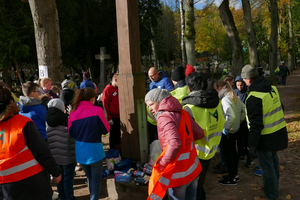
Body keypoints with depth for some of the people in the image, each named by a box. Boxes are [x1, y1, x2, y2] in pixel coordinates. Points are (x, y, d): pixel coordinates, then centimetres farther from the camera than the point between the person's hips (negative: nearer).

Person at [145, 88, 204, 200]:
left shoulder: (164, 117, -19)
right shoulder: (183, 113, 3)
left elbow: (175, 144, -33)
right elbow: (199, 133, 8)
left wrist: (161, 164, -21)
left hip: (178, 174, -7)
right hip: (193, 168, 7)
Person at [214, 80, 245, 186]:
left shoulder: (225, 100, -23)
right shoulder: (234, 97, 5)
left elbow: (231, 116, -33)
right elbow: (244, 109, 10)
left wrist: (226, 127, -21)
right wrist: (239, 120, 14)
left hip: (227, 132, -9)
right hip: (236, 129, 9)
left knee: (228, 154, 4)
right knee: (233, 151, 20)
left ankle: (232, 179, 16)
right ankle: (234, 174, 34)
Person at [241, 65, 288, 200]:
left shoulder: (254, 98, -25)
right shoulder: (272, 88, 2)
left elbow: (255, 124, -25)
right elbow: (280, 108, 15)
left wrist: (252, 145, -18)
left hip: (266, 137, -9)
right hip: (279, 131, 9)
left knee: (266, 166, 6)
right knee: (273, 159, 27)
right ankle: (274, 187, 47)